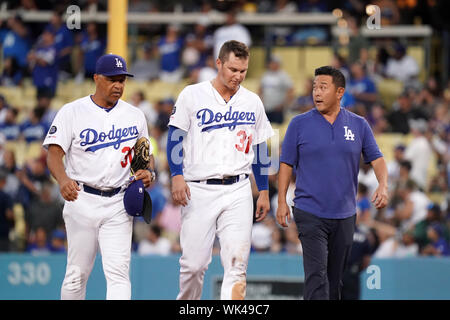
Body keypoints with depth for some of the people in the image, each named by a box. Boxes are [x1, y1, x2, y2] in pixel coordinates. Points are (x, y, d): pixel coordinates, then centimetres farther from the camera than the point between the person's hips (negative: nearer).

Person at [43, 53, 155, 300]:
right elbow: (54, 153, -8)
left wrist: (148, 173, -3)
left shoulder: (135, 116, 11)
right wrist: (63, 179, -29)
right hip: (82, 200, -1)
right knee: (77, 273, 4)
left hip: (118, 205, 2)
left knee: (118, 271, -12)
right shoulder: (72, 112, 0)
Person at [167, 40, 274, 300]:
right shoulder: (193, 95, 2)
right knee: (194, 263, -2)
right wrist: (177, 176, -13)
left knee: (237, 262, -10)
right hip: (199, 190, -2)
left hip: (238, 191, 2)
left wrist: (264, 191, 14)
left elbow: (260, 149, 17)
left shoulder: (253, 102, 11)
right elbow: (175, 137, 0)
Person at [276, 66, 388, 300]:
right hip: (309, 213, -3)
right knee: (316, 273, -15)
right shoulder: (299, 124, 1)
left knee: (335, 276, 11)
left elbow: (376, 158, 9)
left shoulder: (358, 125, 6)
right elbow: (287, 163, 4)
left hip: (344, 214, 3)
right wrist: (281, 201, -2)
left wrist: (383, 185, -10)